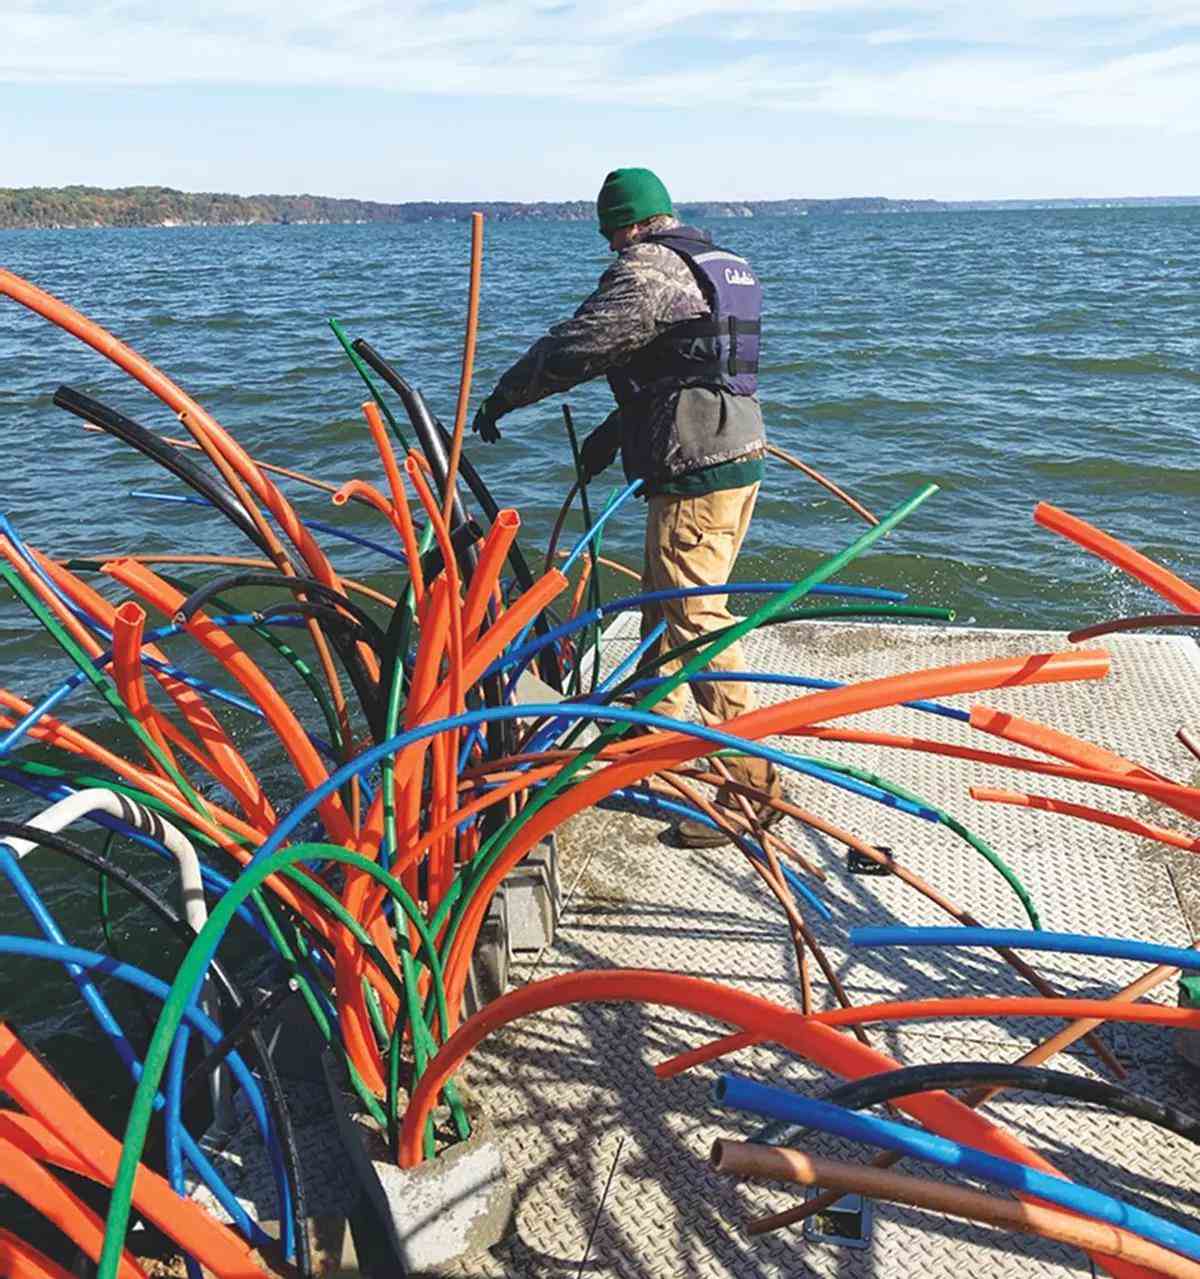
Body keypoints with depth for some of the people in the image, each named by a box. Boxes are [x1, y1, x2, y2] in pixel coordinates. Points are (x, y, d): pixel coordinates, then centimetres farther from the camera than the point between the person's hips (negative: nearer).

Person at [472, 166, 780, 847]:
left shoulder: (647, 269, -11)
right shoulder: (726, 267, 20)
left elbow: (574, 348, -12)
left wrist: (501, 399, 2)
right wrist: (614, 431, 26)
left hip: (695, 473, -10)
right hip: (741, 458, 10)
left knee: (696, 620, -8)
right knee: (662, 605, 20)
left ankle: (753, 784, -4)